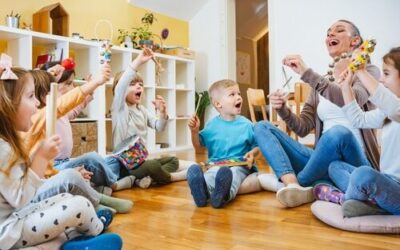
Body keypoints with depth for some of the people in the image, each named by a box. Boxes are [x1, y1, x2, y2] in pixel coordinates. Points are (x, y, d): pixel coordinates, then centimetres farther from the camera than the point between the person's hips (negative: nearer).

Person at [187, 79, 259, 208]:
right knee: (211, 173, -34)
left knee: (234, 173, -37)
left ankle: (225, 194, -67)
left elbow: (257, 145, 12)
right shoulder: (212, 125, 8)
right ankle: (202, 190, -66)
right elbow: (199, 146, 15)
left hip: (239, 164, -1)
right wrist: (194, 131, -3)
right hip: (216, 164, 1)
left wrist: (252, 153, -11)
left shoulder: (246, 124, 6)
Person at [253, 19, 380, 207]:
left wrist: (307, 74, -26)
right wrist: (283, 110, -12)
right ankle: (293, 185, -31)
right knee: (262, 127, -6)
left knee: (338, 132, -38)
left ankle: (298, 183, -14)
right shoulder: (320, 83, 15)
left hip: (353, 162, -4)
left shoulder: (368, 72, 3)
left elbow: (354, 101, -21)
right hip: (324, 161, 5)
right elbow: (303, 128, 8)